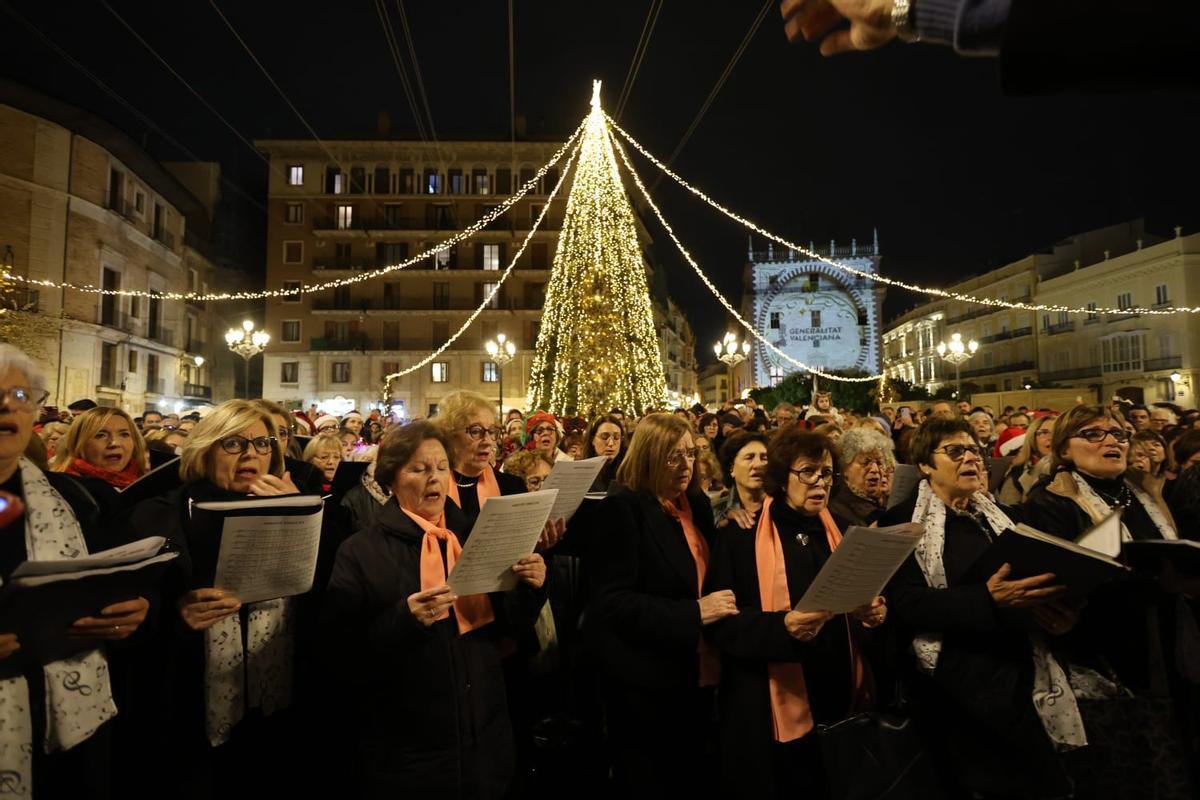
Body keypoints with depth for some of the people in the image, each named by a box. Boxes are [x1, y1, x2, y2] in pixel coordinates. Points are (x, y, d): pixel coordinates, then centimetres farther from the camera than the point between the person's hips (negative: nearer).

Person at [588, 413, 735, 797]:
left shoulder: (696, 504, 7)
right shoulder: (623, 508, -16)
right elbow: (613, 603, -22)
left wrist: (718, 607, -3)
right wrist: (693, 613, -24)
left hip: (696, 677, 7)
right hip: (647, 686, -6)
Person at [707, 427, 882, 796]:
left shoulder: (838, 533, 9)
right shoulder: (741, 537, -9)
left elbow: (857, 603, 17)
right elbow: (722, 623, -12)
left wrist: (872, 612, -6)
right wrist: (782, 626, -28)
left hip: (839, 698, 5)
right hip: (774, 707, -5)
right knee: (787, 784, 9)